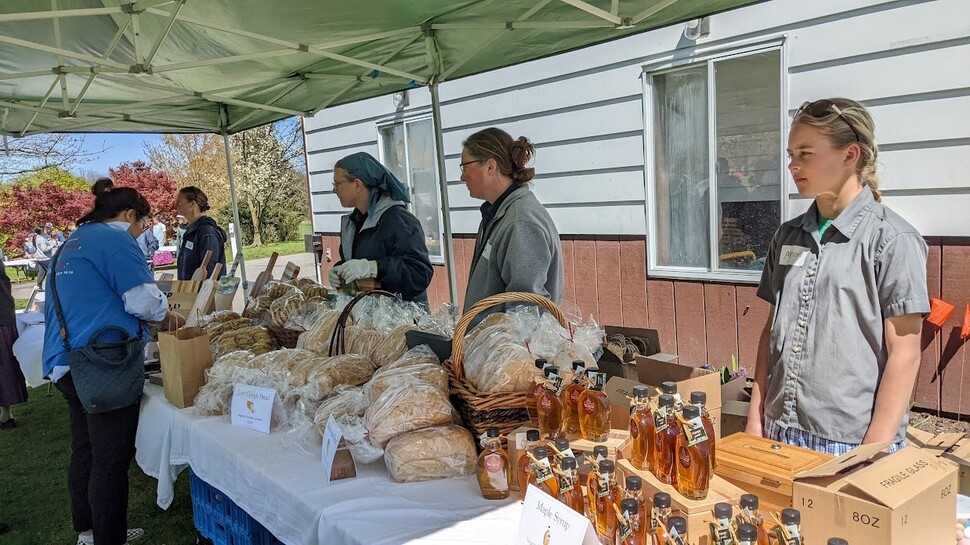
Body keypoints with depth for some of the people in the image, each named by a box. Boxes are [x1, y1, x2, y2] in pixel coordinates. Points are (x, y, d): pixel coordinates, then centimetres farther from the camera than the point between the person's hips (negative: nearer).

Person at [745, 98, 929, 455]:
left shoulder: (892, 239, -9)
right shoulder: (787, 236, 7)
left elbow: (904, 353, -10)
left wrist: (874, 451, -13)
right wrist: (756, 419, 6)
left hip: (849, 440, -5)